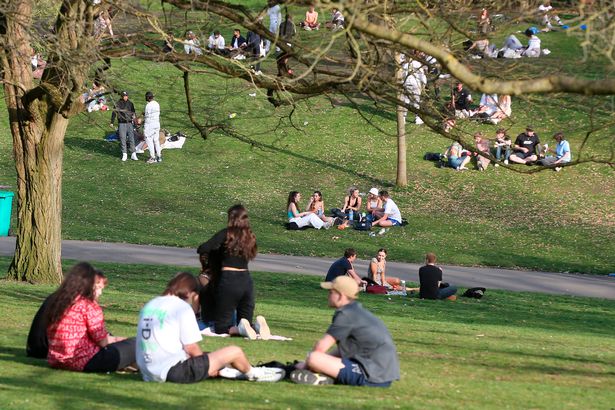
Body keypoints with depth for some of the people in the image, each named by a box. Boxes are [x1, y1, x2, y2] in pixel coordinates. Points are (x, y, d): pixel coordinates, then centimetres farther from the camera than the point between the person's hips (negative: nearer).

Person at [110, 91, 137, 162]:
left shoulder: (130, 103, 8)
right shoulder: (118, 103, -2)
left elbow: (133, 112, 22)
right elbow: (114, 113, 1)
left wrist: (133, 116, 4)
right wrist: (112, 123, -4)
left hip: (129, 123, 2)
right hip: (121, 123, -2)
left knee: (131, 139, -1)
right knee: (122, 139, -1)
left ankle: (133, 154, 3)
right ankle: (124, 155, 7)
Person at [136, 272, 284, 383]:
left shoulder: (149, 306, 15)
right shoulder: (183, 307, -7)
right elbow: (191, 348, -10)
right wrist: (208, 366, 9)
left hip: (149, 374, 8)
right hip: (174, 371, -8)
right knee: (235, 352, 5)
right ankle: (253, 374, 31)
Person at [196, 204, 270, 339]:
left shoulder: (227, 234, -7)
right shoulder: (250, 236, 11)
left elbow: (203, 249, -14)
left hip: (229, 280, -5)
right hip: (247, 281, 5)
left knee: (221, 327, 4)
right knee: (246, 321, 17)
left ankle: (241, 329, -26)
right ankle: (257, 325, -16)